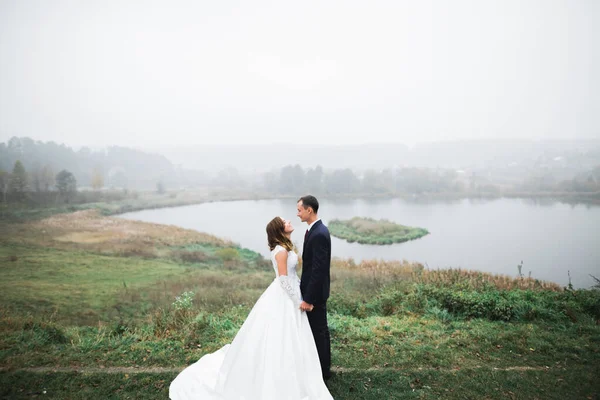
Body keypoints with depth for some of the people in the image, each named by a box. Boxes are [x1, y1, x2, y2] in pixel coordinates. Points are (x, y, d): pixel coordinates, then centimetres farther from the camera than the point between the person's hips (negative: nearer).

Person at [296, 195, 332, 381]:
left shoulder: (319, 234, -25)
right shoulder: (316, 230, 7)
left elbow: (318, 269, -26)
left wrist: (308, 299, -23)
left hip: (315, 292, -10)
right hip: (314, 289, 10)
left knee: (318, 331, 4)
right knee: (321, 329, 19)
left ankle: (322, 371, 19)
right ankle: (323, 367, 34)